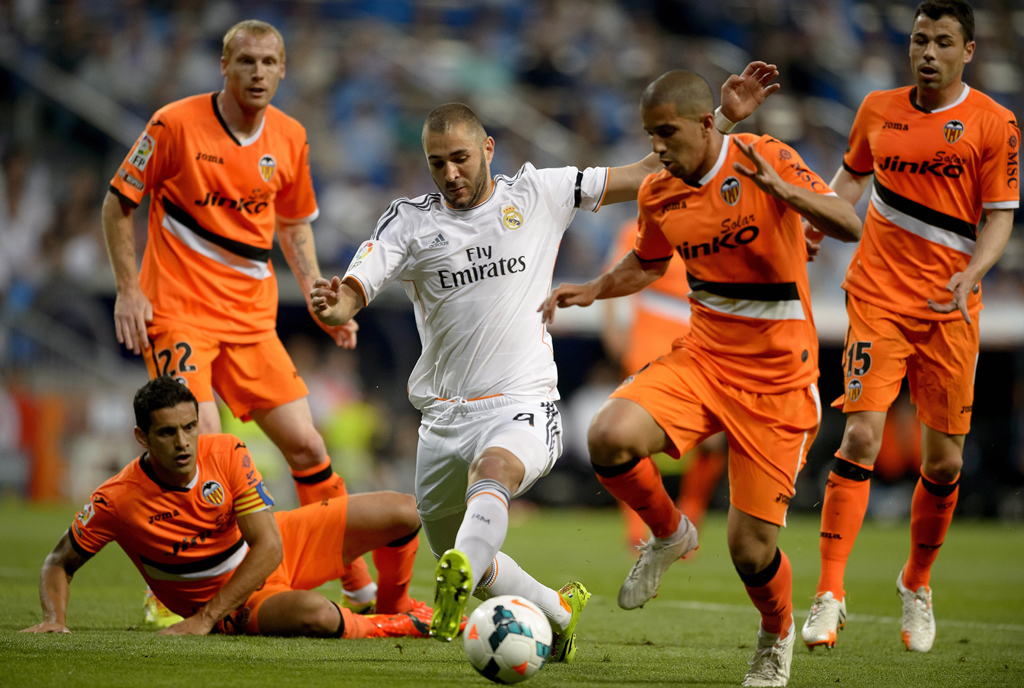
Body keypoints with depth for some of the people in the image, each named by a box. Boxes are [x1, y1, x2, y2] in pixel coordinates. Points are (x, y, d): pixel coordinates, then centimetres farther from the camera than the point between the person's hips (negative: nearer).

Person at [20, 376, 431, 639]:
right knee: (314, 614, -38)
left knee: (403, 512, -4)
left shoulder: (227, 455, -20)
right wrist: (55, 619, -30)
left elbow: (268, 547, -21)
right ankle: (400, 628, -6)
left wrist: (204, 619, -30)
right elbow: (60, 563, -9)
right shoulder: (116, 501, -25)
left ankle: (393, 603, 26)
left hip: (278, 555, 4)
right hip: (237, 601, -4)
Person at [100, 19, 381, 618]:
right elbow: (118, 204, -1)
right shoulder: (176, 124, -10)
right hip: (177, 311, -5)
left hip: (252, 315, 5)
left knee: (305, 444, 1)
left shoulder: (290, 138, 5)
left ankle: (357, 582, 13)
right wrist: (128, 291, -8)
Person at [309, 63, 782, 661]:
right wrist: (335, 307, -35)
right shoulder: (410, 222, 3)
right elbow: (354, 290, -10)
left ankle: (460, 573, -63)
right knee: (472, 566, 14)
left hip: (523, 408, -4)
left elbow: (651, 174, 7)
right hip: (443, 416, 4)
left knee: (492, 470, -38)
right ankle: (560, 611, 40)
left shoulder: (538, 195, 3)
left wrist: (727, 117, -1)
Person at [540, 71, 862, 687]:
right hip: (702, 359, 4)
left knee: (751, 548, -6)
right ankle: (669, 534, 5)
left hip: (777, 379, -4)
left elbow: (849, 225, -23)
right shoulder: (659, 195, 3)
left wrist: (782, 190, -39)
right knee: (611, 437, -27)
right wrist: (595, 290, 6)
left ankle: (777, 637, 29)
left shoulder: (764, 159, -12)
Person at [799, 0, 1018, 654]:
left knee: (944, 459, 4)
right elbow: (852, 176, 25)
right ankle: (830, 594, -15)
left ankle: (917, 586, 27)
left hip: (950, 307, -1)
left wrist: (969, 276, -20)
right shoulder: (878, 110, 7)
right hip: (878, 297, 1)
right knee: (861, 434, -15)